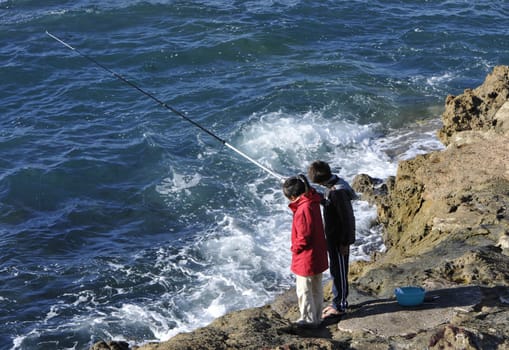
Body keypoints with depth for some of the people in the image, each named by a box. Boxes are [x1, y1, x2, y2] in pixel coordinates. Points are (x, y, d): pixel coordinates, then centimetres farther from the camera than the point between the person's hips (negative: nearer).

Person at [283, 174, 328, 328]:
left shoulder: (303, 209, -27)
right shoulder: (312, 201, 0)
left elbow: (304, 236, -24)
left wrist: (295, 248, -7)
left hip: (306, 258, -9)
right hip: (318, 256, 9)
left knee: (304, 290, 7)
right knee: (316, 289, 20)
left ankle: (309, 319, 18)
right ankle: (316, 317, 32)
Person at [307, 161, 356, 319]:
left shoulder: (338, 192, -27)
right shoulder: (333, 185, 3)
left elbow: (346, 218, -24)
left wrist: (344, 243, -19)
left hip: (340, 239, -10)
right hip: (332, 236, 10)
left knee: (339, 272, 3)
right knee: (335, 270, 20)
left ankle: (339, 307, 15)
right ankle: (338, 301, 34)